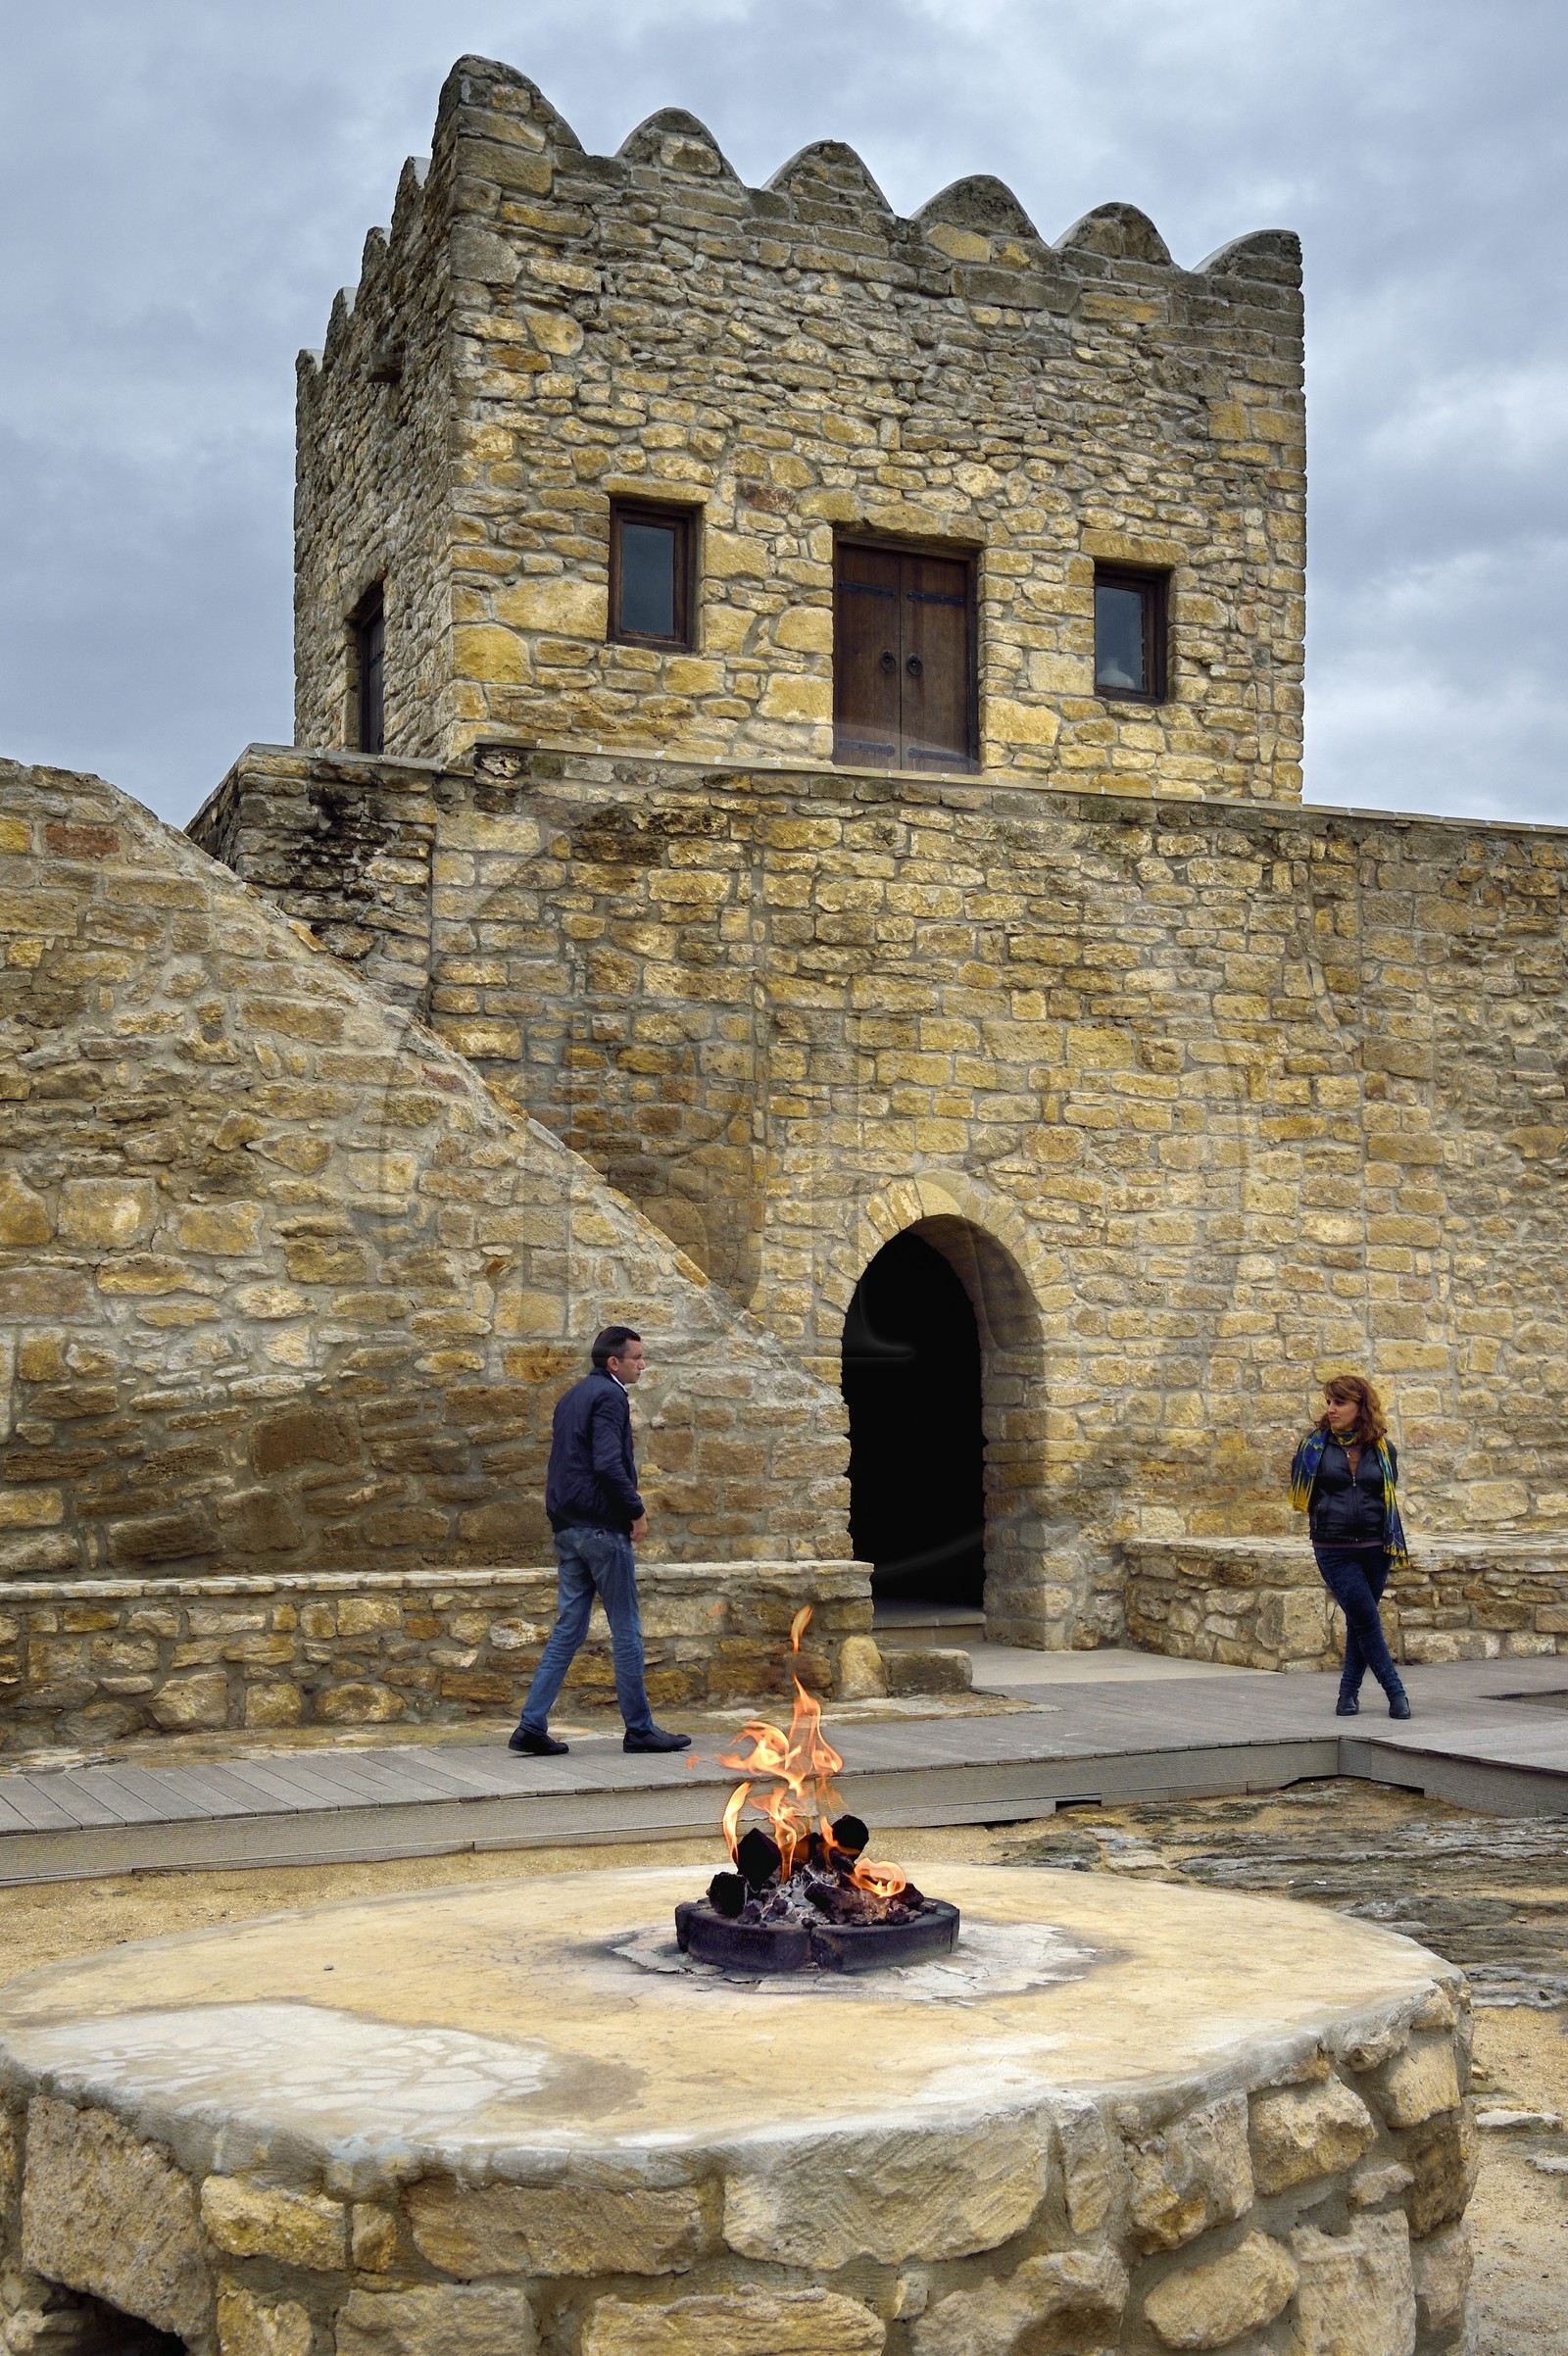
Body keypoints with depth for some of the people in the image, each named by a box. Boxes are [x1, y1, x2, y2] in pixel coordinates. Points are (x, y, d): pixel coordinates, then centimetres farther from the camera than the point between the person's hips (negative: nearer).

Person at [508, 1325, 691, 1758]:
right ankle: (639, 1729, 8)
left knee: (568, 1629, 10)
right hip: (602, 1526, -9)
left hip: (568, 1526, 9)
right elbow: (608, 1464, -23)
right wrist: (637, 1510, -13)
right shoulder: (610, 1396, -12)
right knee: (626, 1630, 1)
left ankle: (532, 1727, 6)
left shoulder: (573, 1396, 18)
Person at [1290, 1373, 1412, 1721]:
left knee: (1360, 1622, 8)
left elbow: (1390, 1497, 17)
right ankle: (1395, 1691, 0)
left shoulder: (1383, 1448, 4)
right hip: (1333, 1550, -2)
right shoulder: (1315, 1445, 0)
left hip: (1375, 1547, 2)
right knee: (1366, 1620, -8)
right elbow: (1301, 1494, 11)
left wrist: (1391, 1539, 11)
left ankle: (1349, 1692, 20)